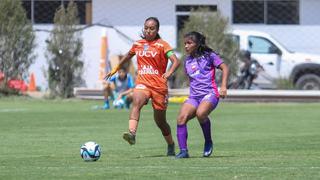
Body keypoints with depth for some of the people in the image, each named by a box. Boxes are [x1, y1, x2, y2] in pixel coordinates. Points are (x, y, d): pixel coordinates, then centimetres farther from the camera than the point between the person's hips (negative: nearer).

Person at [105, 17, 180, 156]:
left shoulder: (162, 45, -2)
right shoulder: (137, 44, 12)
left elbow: (176, 61, -13)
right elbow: (128, 56, 32)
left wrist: (169, 73, -31)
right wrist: (115, 69, 40)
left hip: (159, 85, -2)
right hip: (142, 83, 2)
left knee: (160, 121, 8)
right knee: (136, 102, -32)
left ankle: (171, 146, 32)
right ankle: (132, 134, -50)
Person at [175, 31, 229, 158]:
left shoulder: (209, 56, 2)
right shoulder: (187, 61, 18)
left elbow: (225, 68, 0)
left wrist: (223, 86, -11)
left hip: (210, 94, -5)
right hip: (194, 96, 5)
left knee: (200, 113, -35)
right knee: (181, 117, -21)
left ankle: (208, 142, -11)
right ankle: (183, 151, -20)